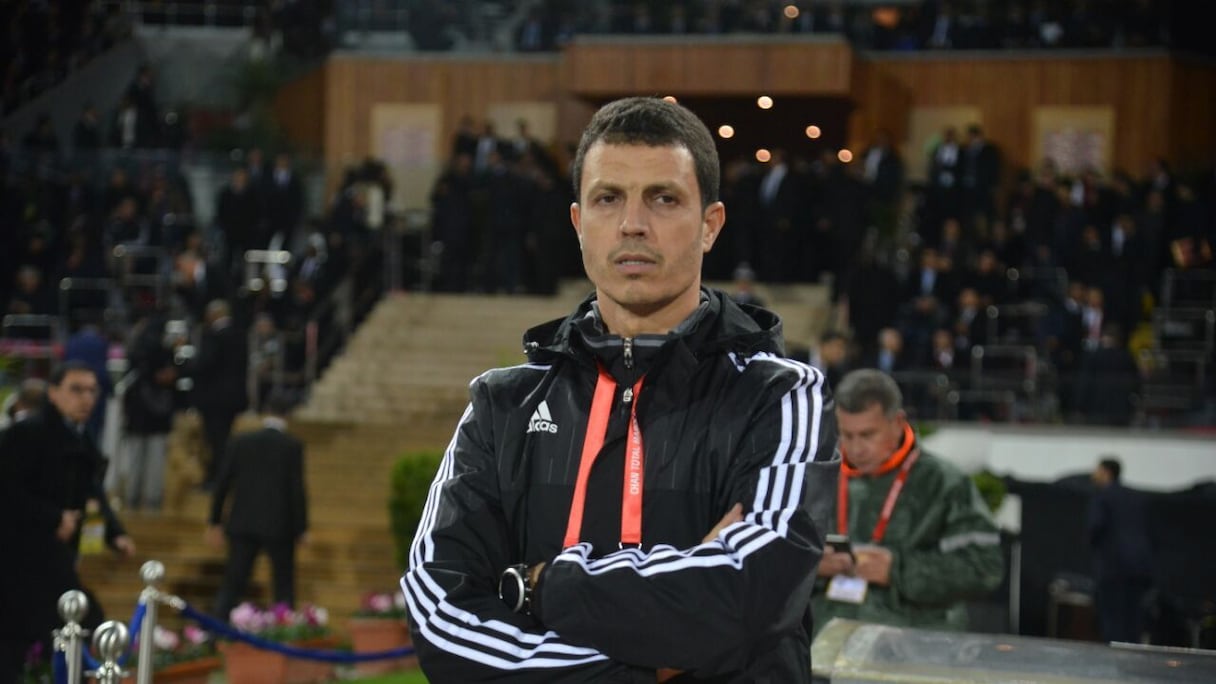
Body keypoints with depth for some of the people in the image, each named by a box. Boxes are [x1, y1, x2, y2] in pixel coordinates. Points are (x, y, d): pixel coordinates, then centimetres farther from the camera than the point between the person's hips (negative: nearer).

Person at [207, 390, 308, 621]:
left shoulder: (240, 442, 2)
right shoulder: (293, 446, -6)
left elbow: (223, 483, 4)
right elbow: (297, 489, -9)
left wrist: (215, 522, 12)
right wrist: (301, 529, -2)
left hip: (242, 524, 2)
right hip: (279, 526, -2)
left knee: (231, 585, 6)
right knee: (284, 587, 11)